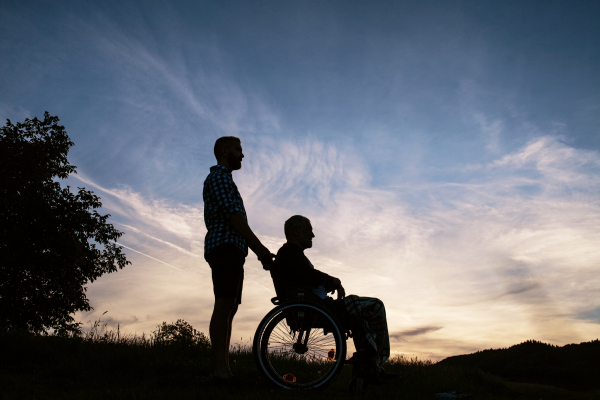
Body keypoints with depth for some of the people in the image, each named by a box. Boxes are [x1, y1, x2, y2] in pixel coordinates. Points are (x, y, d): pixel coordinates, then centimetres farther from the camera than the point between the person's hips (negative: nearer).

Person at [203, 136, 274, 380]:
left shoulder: (223, 180, 31)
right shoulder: (219, 176, -1)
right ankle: (221, 369, -21)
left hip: (232, 251, 10)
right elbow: (233, 214, -15)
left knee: (230, 308, 4)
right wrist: (259, 247, -19)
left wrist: (258, 251, 21)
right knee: (224, 305, -17)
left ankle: (224, 368, 3)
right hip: (225, 247, -10)